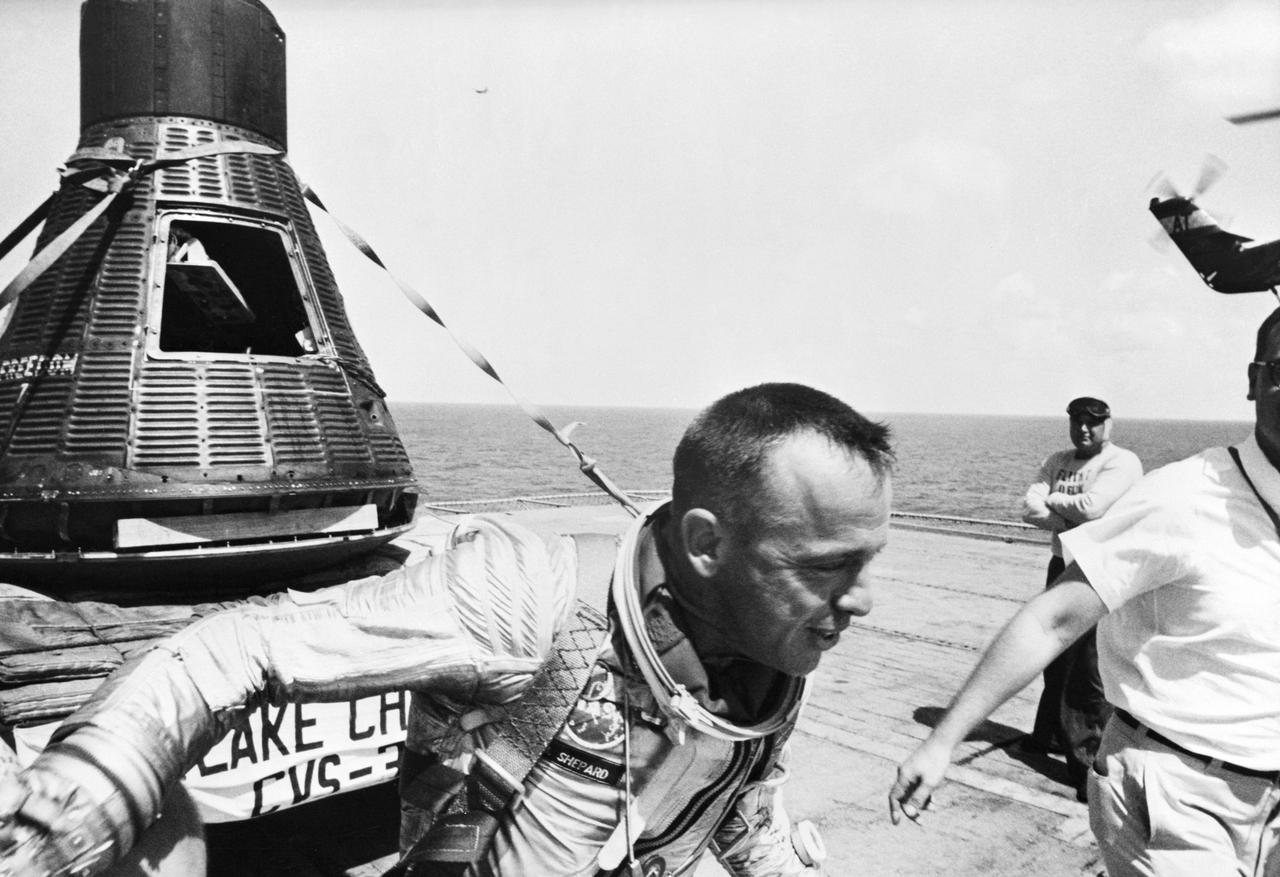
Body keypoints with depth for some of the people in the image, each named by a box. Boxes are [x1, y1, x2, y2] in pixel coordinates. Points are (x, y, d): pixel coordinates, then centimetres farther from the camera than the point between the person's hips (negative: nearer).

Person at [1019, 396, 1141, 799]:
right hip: (1063, 565, 7)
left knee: (1090, 670, -8)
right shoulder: (1056, 461, 12)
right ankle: (1050, 734, 36)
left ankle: (1090, 761, 2)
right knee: (1055, 658, 18)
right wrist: (1073, 519, -16)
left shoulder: (1122, 462, -9)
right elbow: (1029, 508, -1)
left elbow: (1090, 506, -24)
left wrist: (1051, 500, -6)